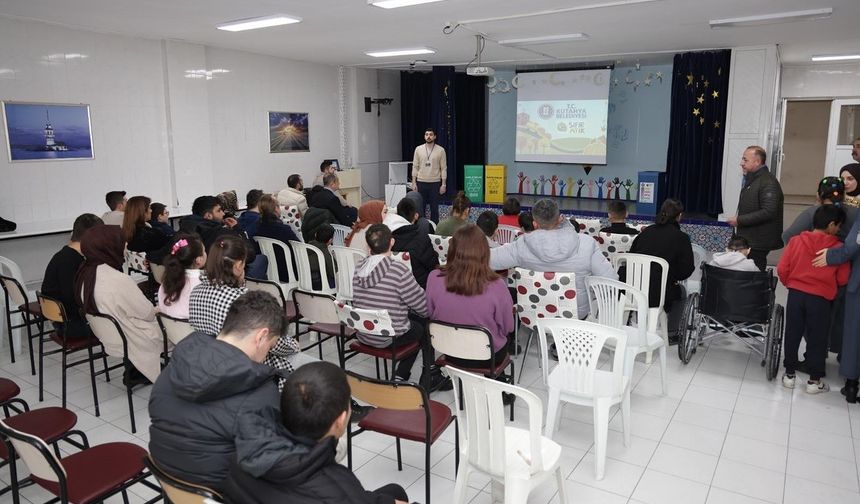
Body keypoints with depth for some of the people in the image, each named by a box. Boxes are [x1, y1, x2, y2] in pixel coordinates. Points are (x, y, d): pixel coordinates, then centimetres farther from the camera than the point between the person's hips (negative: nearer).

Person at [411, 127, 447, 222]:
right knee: (420, 207, 5)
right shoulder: (418, 149, 2)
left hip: (435, 183, -1)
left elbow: (443, 168, -2)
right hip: (421, 182, 1)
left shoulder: (440, 150, -3)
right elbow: (415, 167, 3)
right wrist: (414, 183, -3)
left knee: (434, 208, 5)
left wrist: (443, 184, -7)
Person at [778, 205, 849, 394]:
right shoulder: (838, 248, -9)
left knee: (792, 335, 13)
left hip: (795, 295, 2)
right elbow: (843, 279, -4)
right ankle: (815, 380, 18)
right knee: (817, 339, 10)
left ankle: (789, 374, 21)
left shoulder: (796, 241, -5)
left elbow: (782, 269, -4)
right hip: (821, 299, -2)